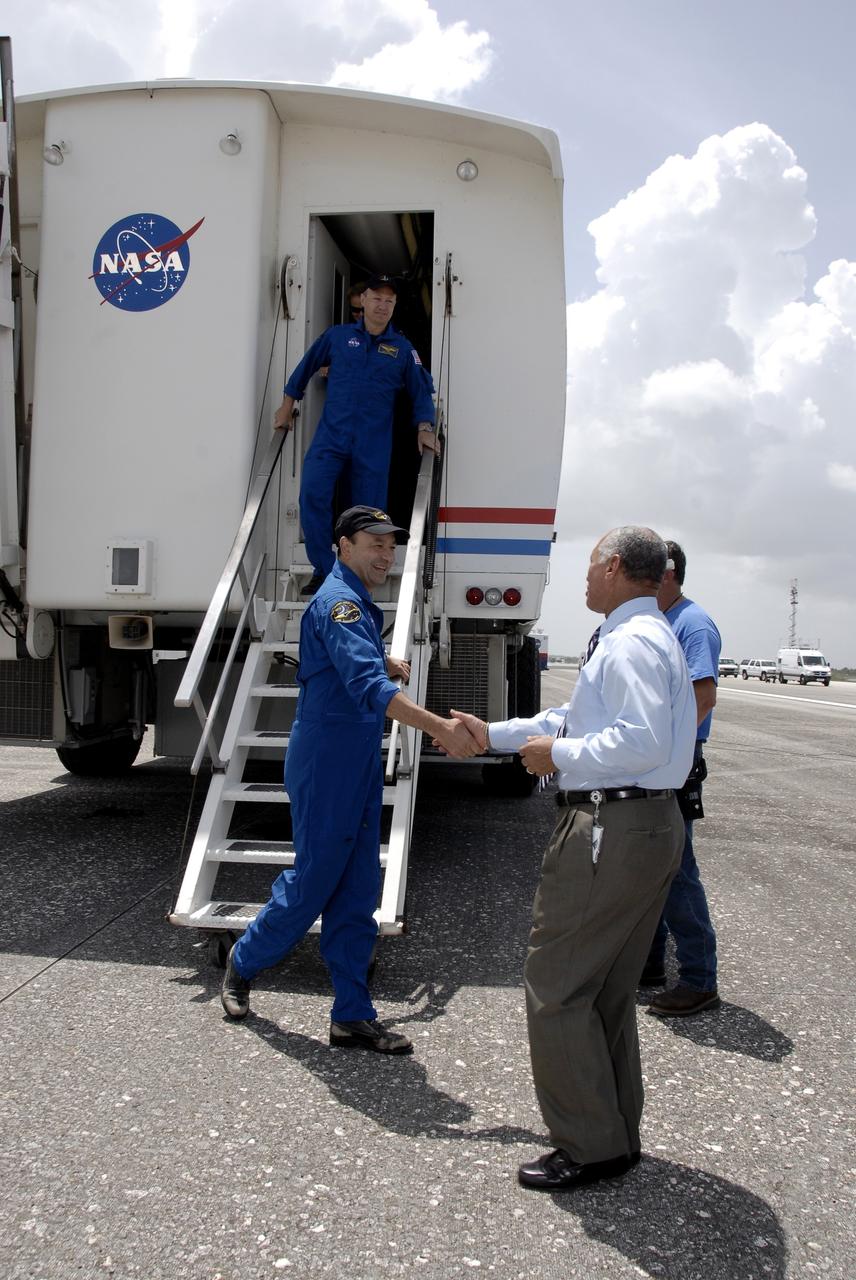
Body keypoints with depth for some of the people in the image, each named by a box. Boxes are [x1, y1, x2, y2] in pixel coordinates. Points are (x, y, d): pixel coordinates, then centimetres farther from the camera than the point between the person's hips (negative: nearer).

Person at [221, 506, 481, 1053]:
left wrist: (384, 663, 13)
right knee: (314, 880, 3)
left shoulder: (361, 603, 13)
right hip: (326, 765, -9)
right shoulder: (337, 601, -18)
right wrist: (440, 727, -42)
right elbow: (367, 687, -33)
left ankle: (353, 1015, 15)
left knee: (357, 894, 8)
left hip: (360, 766, 9)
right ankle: (245, 962, 28)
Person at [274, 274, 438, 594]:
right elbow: (306, 367, 19)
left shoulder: (403, 348, 8)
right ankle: (324, 571, -9)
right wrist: (286, 407, 21)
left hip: (374, 445, 1)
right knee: (312, 495, -19)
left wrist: (424, 428, -2)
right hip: (330, 436, 0)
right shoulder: (337, 336, 7)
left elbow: (421, 392, 12)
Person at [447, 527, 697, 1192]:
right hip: (656, 823, 11)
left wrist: (560, 755, -14)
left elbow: (644, 740, -27)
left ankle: (591, 1147, 8)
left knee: (556, 987, -1)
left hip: (611, 830, -11)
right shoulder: (655, 637, 19)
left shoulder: (630, 643, -15)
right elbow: (578, 715, 25)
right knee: (609, 991, 18)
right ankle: (618, 1135, 29)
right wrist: (494, 733, 28)